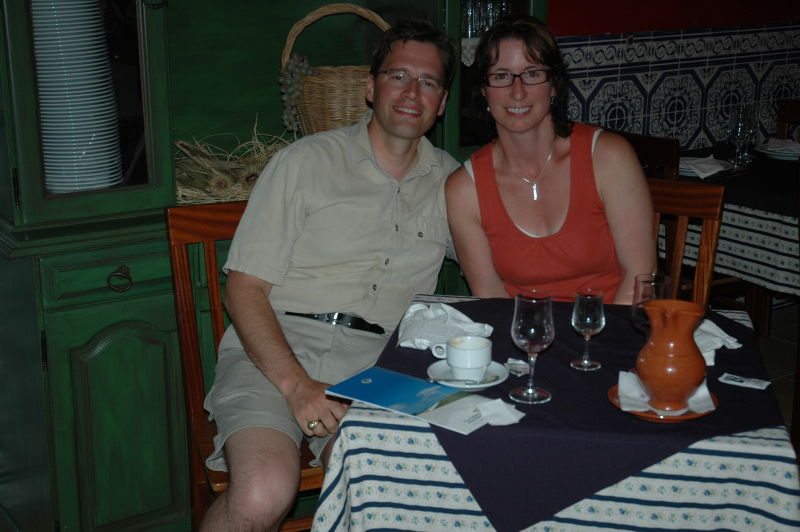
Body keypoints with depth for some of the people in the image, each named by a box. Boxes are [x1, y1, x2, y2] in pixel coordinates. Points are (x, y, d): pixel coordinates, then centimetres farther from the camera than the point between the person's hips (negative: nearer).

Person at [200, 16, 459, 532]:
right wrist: (295, 384, -15)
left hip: (377, 360, 2)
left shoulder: (448, 179, 18)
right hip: (276, 350, -2)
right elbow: (245, 289, 0)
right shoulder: (306, 162, 6)